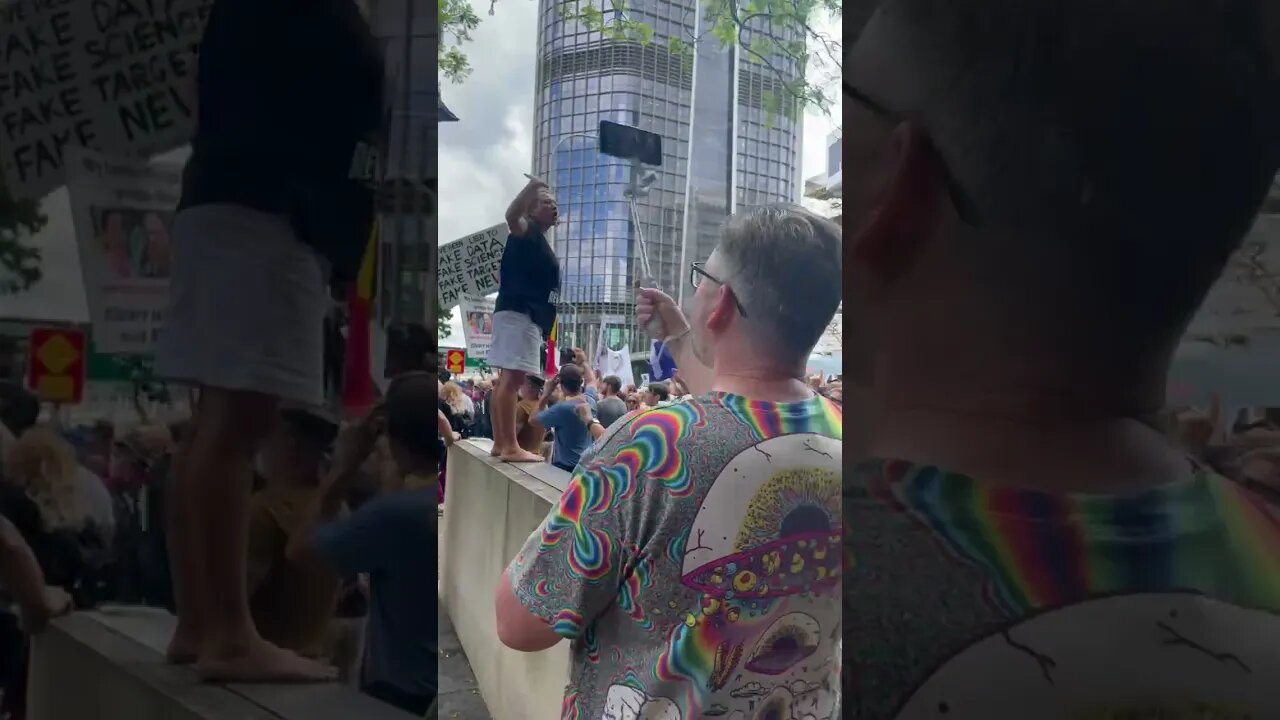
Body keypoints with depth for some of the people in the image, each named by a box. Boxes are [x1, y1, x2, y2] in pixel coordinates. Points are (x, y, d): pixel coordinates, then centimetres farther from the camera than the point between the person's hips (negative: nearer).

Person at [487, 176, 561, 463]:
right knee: (512, 378, -15)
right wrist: (533, 187, -34)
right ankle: (510, 446, -20)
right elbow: (511, 216, -29)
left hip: (527, 315, 11)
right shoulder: (527, 232, -4)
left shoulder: (540, 241, 24)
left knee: (507, 379, 8)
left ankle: (500, 443, 10)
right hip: (519, 313, -11)